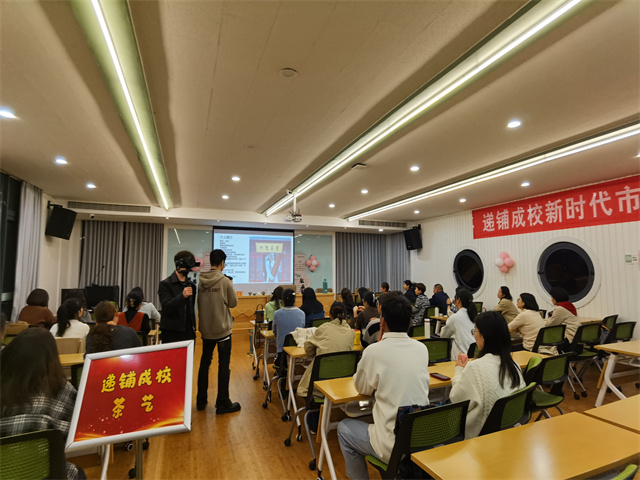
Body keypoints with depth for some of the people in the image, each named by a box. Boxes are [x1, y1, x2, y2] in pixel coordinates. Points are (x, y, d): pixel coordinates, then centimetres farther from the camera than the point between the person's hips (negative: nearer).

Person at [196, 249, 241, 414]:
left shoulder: (200, 281, -1)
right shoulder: (225, 281, -16)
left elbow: (199, 303, 9)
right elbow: (233, 302, -7)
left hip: (206, 329, 5)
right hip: (222, 329, -5)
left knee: (205, 363, 17)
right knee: (224, 365, 4)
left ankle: (201, 400, 29)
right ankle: (222, 403, 11)